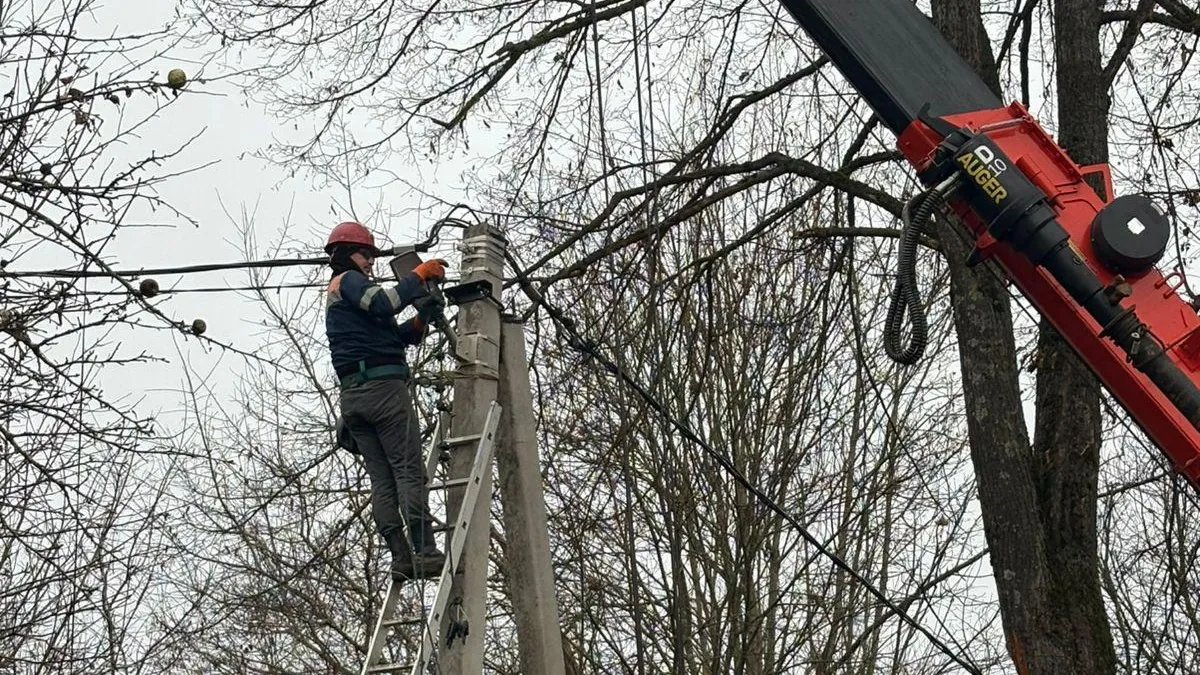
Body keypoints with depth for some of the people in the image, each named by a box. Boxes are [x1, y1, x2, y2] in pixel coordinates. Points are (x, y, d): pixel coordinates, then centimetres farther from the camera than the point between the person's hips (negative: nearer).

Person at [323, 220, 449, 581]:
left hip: (352, 396, 9)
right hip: (383, 386, -9)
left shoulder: (338, 297, 31)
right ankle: (425, 551, -17)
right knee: (409, 470, -11)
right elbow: (384, 303, -20)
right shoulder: (348, 281, 2)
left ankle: (401, 557, -5)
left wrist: (423, 315, 9)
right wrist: (418, 276, -10)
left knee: (382, 480, 1)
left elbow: (396, 336, 23)